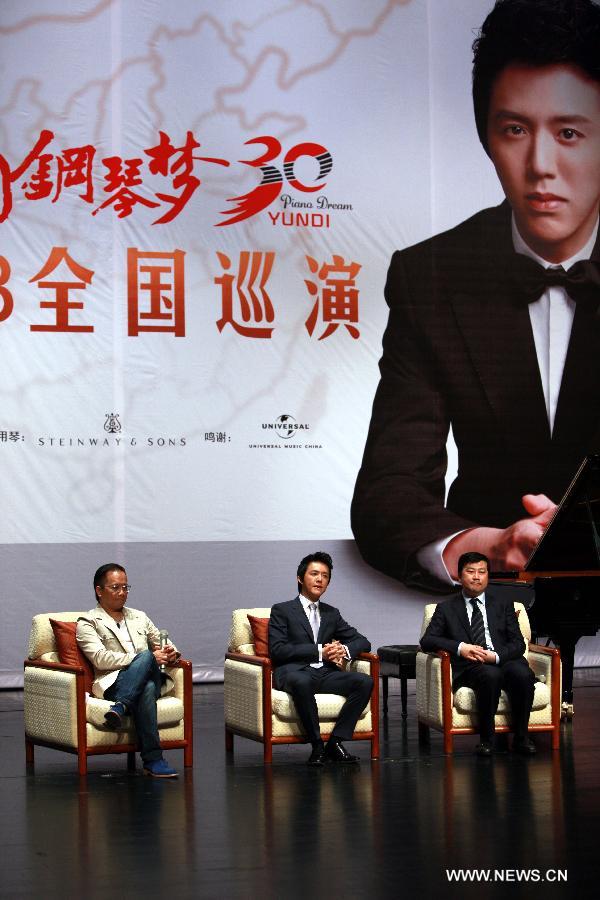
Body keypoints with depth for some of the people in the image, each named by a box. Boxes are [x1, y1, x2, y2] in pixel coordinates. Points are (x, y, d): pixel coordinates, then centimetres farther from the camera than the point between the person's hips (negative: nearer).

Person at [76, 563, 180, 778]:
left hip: (149, 679, 4)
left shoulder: (139, 617, 28)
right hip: (112, 684, -4)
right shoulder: (88, 623, 9)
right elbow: (100, 659, -7)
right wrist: (148, 657, -14)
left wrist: (170, 653, 2)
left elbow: (162, 645, 30)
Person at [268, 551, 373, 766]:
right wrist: (319, 651, -12)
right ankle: (317, 746, -28)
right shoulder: (282, 611, 8)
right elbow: (277, 650, -6)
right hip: (293, 672, -5)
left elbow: (362, 642, 21)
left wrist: (344, 650, -4)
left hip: (325, 673, 5)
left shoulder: (331, 613, 24)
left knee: (365, 681, -24)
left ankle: (336, 741, -21)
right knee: (302, 683, -41)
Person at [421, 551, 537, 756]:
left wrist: (496, 655, -12)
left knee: (522, 674, -34)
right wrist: (460, 648, -14)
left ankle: (521, 738, -18)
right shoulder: (447, 608, 16)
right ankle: (486, 739, -24)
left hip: (503, 660, 2)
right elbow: (427, 641, 4)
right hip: (470, 667, -2)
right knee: (491, 675, -38)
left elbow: (518, 643, 10)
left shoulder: (502, 603, 19)